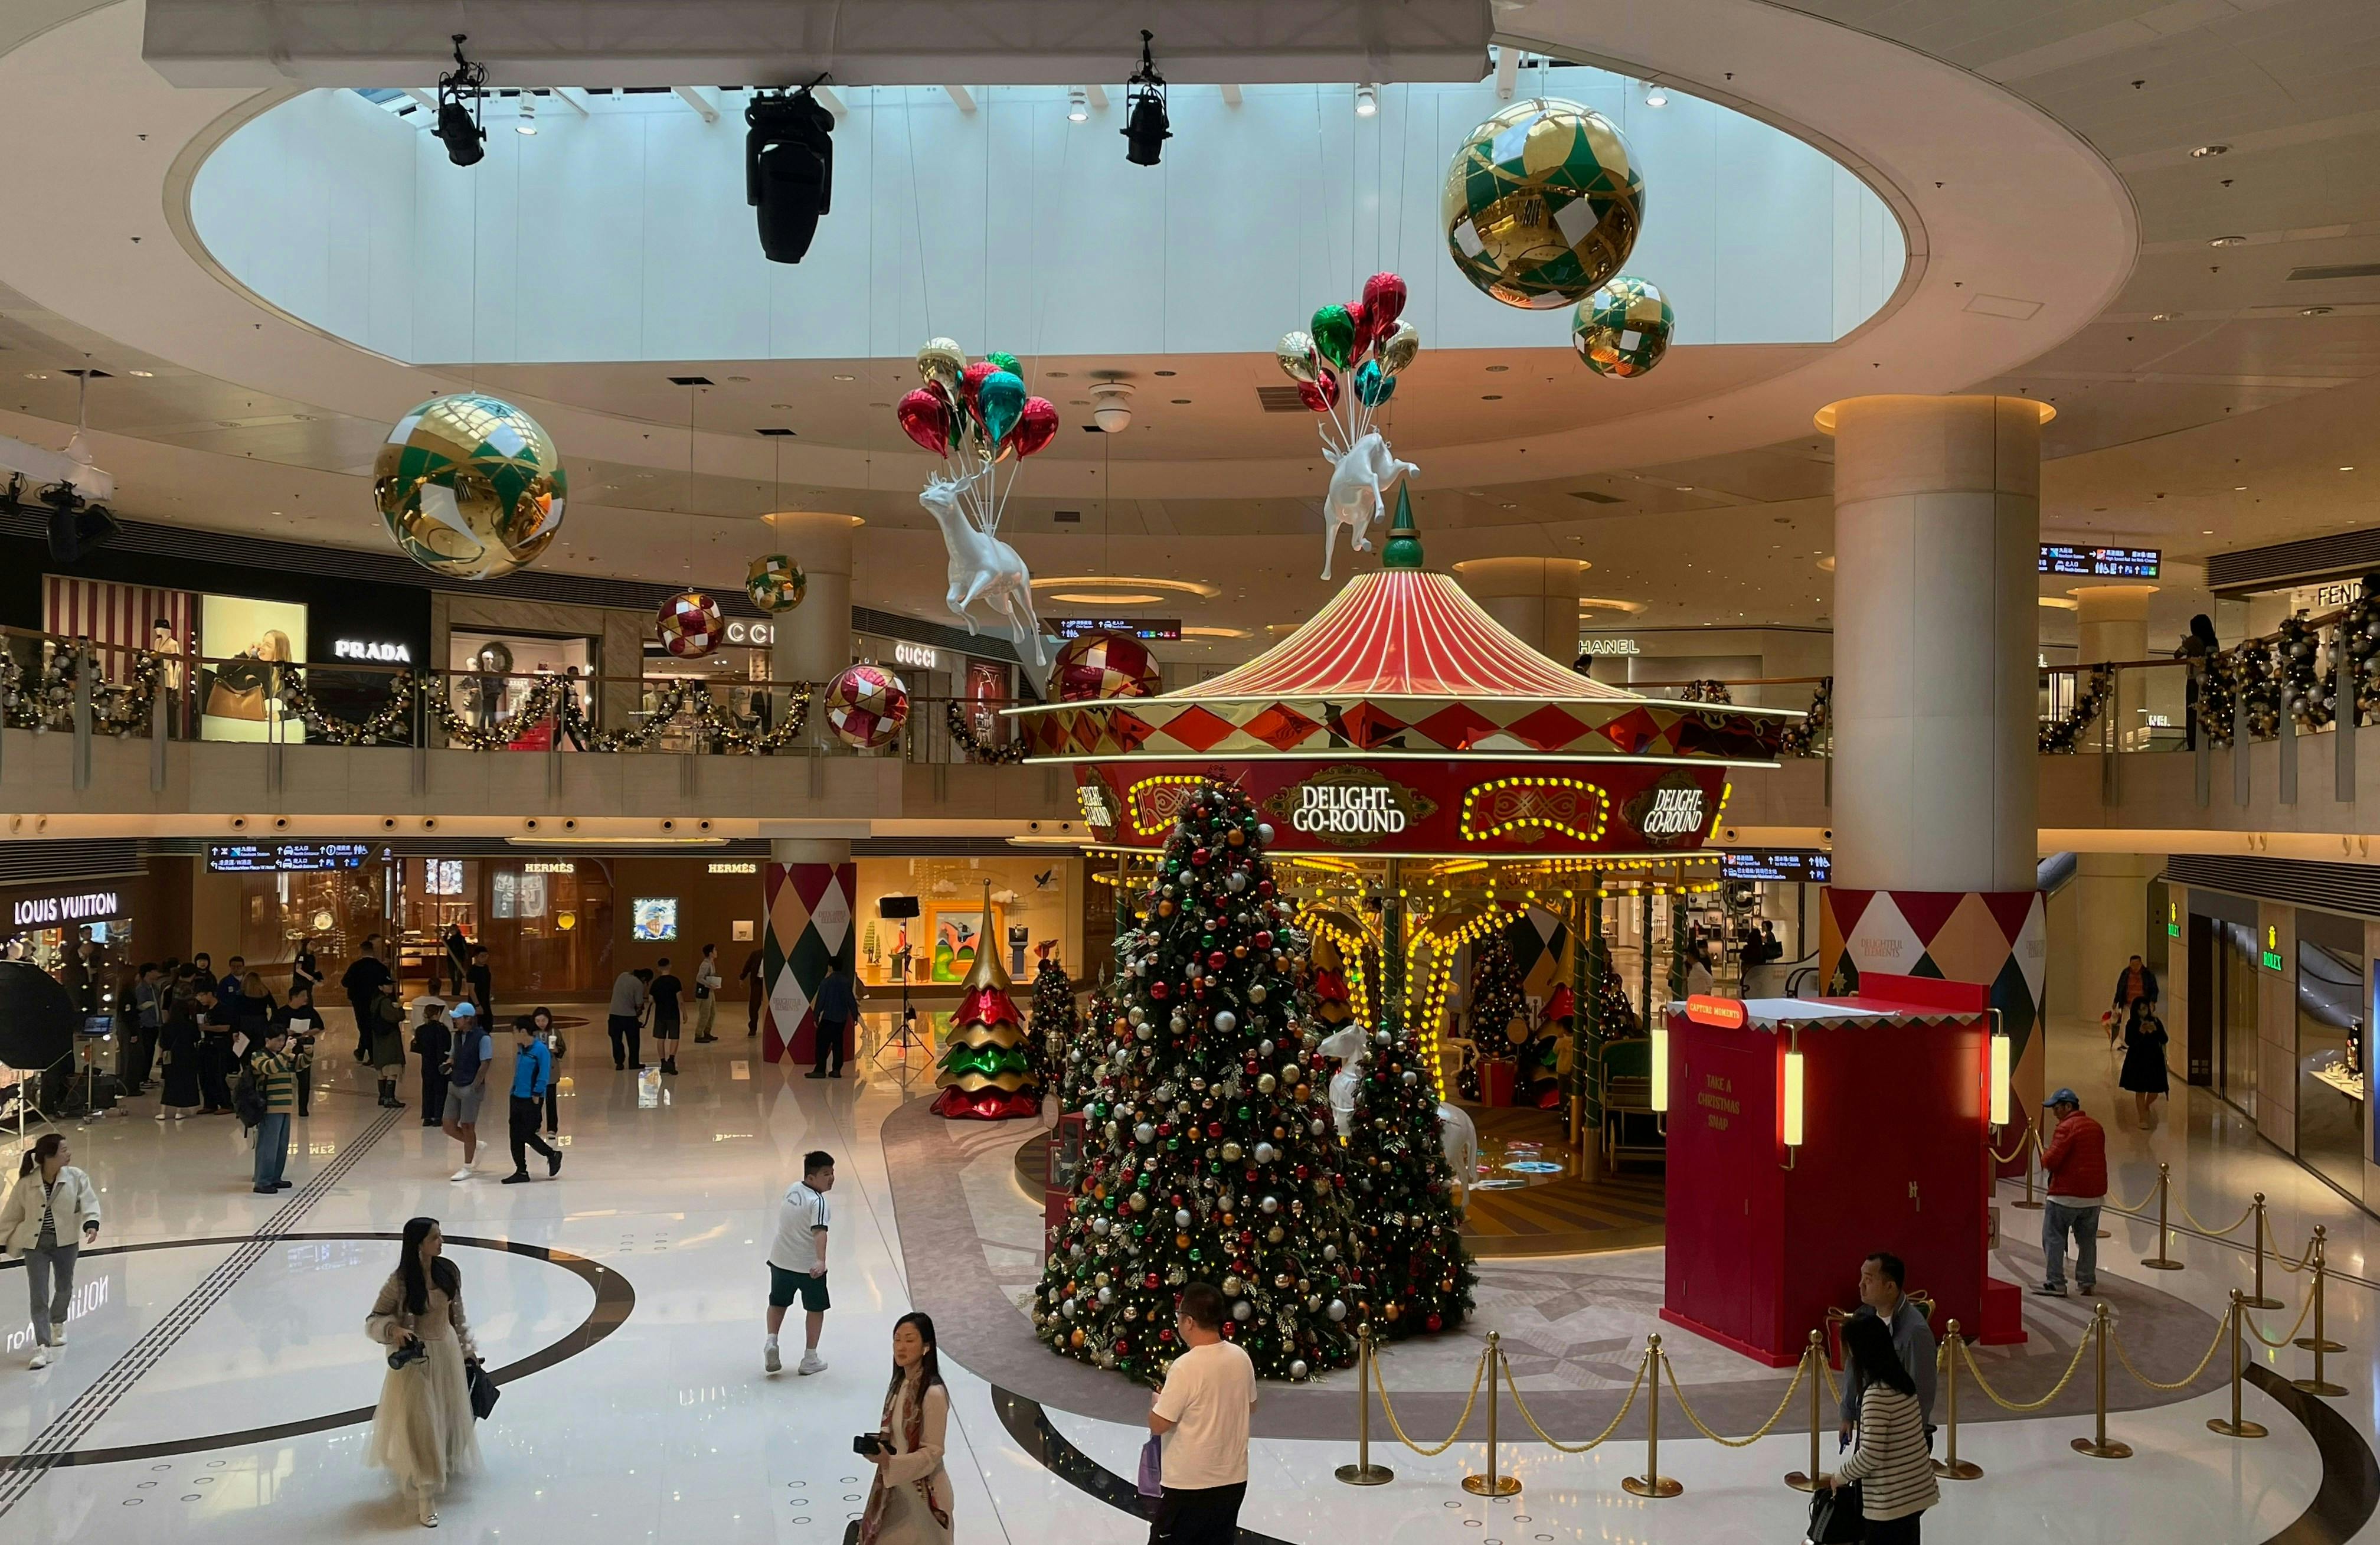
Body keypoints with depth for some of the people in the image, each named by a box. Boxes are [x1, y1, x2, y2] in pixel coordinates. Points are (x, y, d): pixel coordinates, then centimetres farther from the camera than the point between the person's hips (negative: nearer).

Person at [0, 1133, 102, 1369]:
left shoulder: (76, 1177, -9)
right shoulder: (26, 1184, -10)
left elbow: (89, 1202, -12)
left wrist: (91, 1224, -31)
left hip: (66, 1243, 2)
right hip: (35, 1245, -2)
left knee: (64, 1288, 18)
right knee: (39, 1296, -5)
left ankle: (58, 1323, 48)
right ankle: (42, 1347, -3)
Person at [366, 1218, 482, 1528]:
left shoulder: (449, 1272, -5)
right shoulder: (400, 1281, -20)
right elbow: (373, 1320, -11)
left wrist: (467, 1348, 13)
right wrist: (395, 1330, -30)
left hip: (448, 1351, 5)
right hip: (416, 1357, -5)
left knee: (448, 1416, 19)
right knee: (420, 1424, -3)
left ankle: (444, 1466, 45)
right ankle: (425, 1494, 5)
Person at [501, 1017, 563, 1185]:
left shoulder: (540, 1050, -15)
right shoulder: (521, 1049, 9)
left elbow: (544, 1076, -17)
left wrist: (536, 1096, -17)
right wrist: (514, 1091, 14)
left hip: (531, 1100, -8)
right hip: (517, 1098, 8)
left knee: (527, 1135, -5)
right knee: (516, 1137, 7)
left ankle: (553, 1155, 17)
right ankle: (521, 1172, 15)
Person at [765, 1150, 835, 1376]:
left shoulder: (792, 1189, 1)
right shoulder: (818, 1202, -21)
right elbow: (819, 1232, -35)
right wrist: (821, 1261, -46)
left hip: (781, 1260, 6)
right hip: (809, 1266, -6)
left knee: (778, 1303, 26)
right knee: (816, 1308, 13)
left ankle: (771, 1341, 8)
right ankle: (810, 1359, 17)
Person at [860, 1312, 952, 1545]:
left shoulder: (933, 1394, -22)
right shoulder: (899, 1384, 3)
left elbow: (932, 1453, -20)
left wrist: (890, 1462, -30)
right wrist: (878, 1448, -3)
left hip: (922, 1492, -7)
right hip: (896, 1488, 7)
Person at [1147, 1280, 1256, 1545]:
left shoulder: (1186, 1367, -22)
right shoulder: (1241, 1358, -2)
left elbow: (1158, 1425, -15)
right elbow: (1250, 1405, 15)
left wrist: (1157, 1402, 5)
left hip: (1191, 1484, -6)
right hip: (1234, 1479, 7)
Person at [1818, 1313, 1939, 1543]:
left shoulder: (1877, 1394, -24)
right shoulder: (1901, 1378, 3)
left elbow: (1871, 1455, -22)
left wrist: (1837, 1478, -7)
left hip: (1890, 1498, -8)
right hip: (1915, 1489, 8)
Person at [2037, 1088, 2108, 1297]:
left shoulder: (2066, 1128, -14)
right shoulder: (2096, 1127, 11)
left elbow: (2052, 1160, -20)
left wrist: (2045, 1156, 2)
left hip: (2066, 1195, -8)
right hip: (2094, 1195, 8)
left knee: (2053, 1238, 0)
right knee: (2087, 1240, 15)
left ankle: (2056, 1283, -3)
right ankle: (2088, 1283, 17)